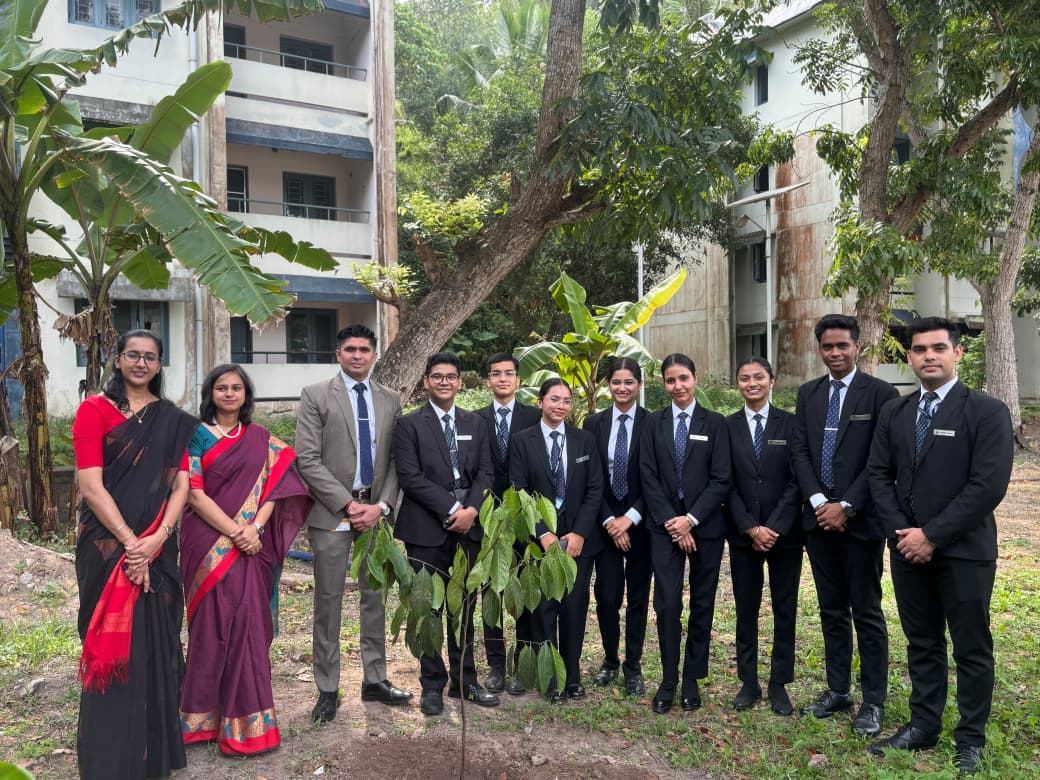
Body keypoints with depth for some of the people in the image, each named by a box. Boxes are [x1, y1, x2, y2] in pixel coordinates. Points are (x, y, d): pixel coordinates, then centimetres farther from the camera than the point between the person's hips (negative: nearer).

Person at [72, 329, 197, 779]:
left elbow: (181, 485, 1)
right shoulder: (94, 410, -3)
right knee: (112, 646, 3)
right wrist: (130, 543, -16)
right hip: (108, 545, -3)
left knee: (156, 644, 8)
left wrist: (155, 539, -13)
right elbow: (91, 487, -10)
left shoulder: (173, 420, 8)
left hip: (158, 549, 3)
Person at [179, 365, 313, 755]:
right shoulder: (196, 435, 0)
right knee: (213, 623, 2)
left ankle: (245, 716, 16)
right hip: (208, 542, -2)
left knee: (247, 624, 3)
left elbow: (272, 487, 4)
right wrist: (234, 531, -15)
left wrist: (254, 528, -12)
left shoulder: (261, 438, 9)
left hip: (250, 544, 3)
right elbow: (193, 492, -8)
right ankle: (207, 715, 17)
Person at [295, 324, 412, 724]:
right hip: (331, 512, -3)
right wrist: (349, 505, -12)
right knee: (328, 601, 3)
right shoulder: (316, 395, -2)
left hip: (375, 511, 4)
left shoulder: (390, 400, 9)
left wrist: (382, 505, -7)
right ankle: (327, 689, 15)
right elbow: (307, 460, -9)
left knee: (374, 597, 11)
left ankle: (375, 679, 24)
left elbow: (396, 461, 8)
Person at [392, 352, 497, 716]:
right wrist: (452, 508, -15)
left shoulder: (475, 424, 12)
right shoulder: (409, 424, -2)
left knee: (464, 609, 12)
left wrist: (471, 509, -10)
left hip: (468, 526, 4)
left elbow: (485, 472, 6)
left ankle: (464, 681, 23)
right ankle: (432, 686, 17)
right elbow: (410, 477, -10)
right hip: (426, 529, -4)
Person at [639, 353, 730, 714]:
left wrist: (691, 519, -12)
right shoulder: (653, 423, 5)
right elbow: (649, 478, 0)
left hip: (706, 526, 0)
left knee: (702, 604, 7)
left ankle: (692, 678, 19)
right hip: (665, 527, 0)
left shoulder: (715, 423, 1)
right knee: (667, 604, -3)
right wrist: (672, 522, -9)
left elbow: (721, 480, -4)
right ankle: (668, 679, 11)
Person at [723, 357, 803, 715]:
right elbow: (727, 484, 0)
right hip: (743, 534, 1)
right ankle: (748, 682, 18)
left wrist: (775, 527, -13)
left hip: (785, 532, -1)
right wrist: (750, 528, -10)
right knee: (746, 609, 7)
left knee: (784, 609, 6)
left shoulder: (791, 424, 0)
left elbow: (796, 481, -5)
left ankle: (779, 684, 17)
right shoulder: (727, 426, 3)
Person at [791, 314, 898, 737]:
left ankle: (873, 702, 14)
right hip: (819, 517, 5)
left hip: (860, 520, -5)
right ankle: (837, 691, 25)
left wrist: (846, 506, -14)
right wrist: (818, 502, -7)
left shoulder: (881, 394, -5)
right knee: (832, 610, 14)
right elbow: (799, 451, 5)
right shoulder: (808, 393, 10)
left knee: (867, 612, 3)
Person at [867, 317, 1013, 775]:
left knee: (972, 648, 8)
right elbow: (879, 475, 7)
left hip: (963, 552, -4)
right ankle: (923, 725, 28)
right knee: (922, 643, 15)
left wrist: (932, 535, -16)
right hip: (907, 549, 5)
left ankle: (971, 739, 23)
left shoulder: (987, 412, -8)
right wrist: (900, 532, -6)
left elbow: (988, 486, -16)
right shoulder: (894, 413, 8)